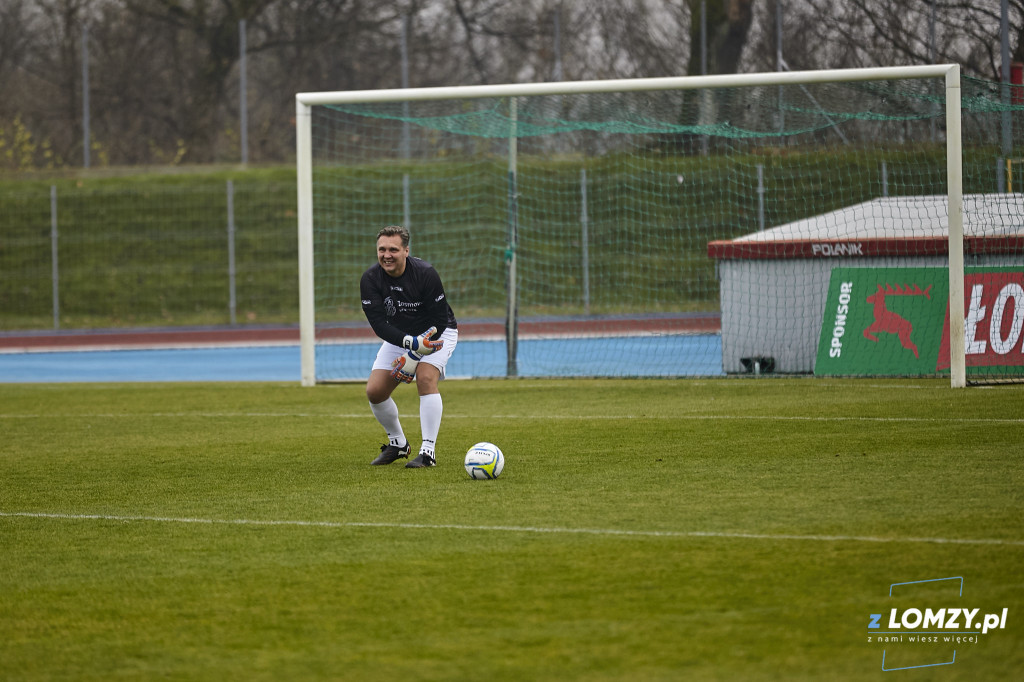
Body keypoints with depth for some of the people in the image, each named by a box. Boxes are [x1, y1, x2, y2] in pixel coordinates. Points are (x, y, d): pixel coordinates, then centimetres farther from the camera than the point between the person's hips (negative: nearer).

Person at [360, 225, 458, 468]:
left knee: (425, 377, -28)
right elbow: (378, 323, -23)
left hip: (437, 333, -4)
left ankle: (428, 450, -24)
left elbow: (439, 320, -22)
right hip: (398, 336, 4)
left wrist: (414, 357, -27)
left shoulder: (426, 274, -27)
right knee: (374, 391, -7)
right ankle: (397, 443, 17)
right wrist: (410, 342, -39)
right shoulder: (370, 279, -18)